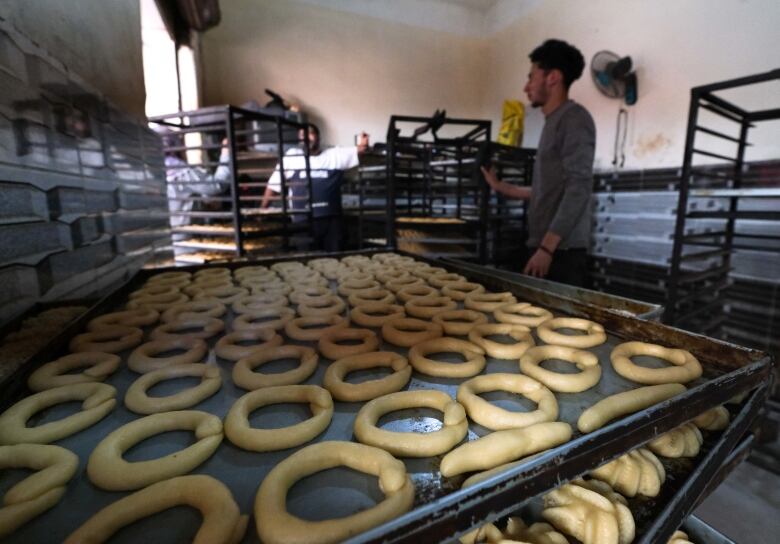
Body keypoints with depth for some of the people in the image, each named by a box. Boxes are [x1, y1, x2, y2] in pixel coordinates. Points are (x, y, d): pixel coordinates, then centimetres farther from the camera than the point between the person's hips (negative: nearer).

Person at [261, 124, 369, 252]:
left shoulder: (334, 155, 10)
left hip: (331, 219, 1)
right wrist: (262, 210, 11)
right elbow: (273, 185, 11)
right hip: (303, 221, 0)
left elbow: (357, 152, 1)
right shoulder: (291, 156, 8)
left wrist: (362, 146, -23)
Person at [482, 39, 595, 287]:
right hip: (545, 248, 8)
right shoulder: (553, 122, 19)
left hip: (561, 252, -8)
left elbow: (578, 189, -16)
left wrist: (546, 248, -21)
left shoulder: (574, 118, -6)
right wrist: (500, 186, 29)